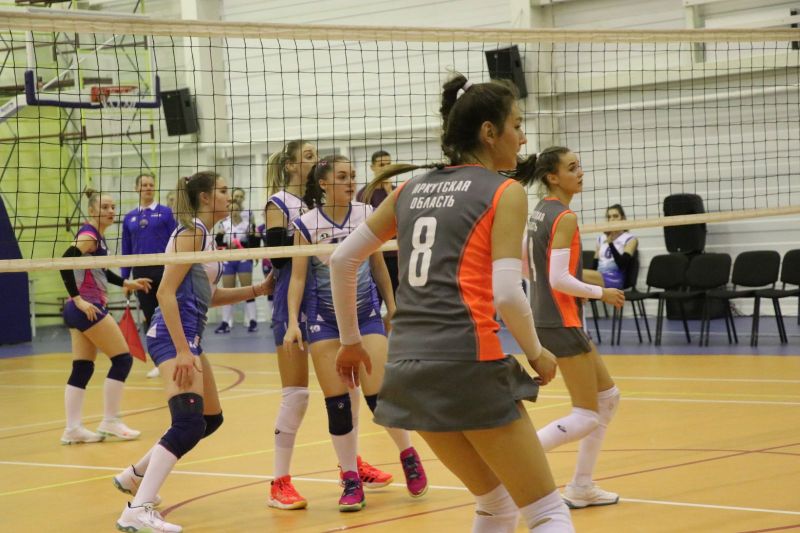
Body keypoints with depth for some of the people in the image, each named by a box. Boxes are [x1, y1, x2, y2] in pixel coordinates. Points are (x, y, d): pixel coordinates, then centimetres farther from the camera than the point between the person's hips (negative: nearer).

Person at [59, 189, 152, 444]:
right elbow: (64, 264, -25)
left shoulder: (97, 236, 14)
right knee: (122, 359, -3)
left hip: (84, 309, 9)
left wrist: (126, 283, 26)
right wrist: (79, 300, -26)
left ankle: (73, 429, 7)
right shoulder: (89, 235, -14)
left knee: (82, 369, 8)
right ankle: (110, 422, 1)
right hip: (88, 308, -9)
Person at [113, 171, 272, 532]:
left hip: (189, 336, 10)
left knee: (211, 419, 20)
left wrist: (257, 290, 16)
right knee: (189, 424, -21)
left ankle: (135, 476, 31)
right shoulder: (190, 233, -11)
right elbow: (166, 293, -18)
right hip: (174, 336, -10)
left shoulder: (205, 236, 17)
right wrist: (182, 351, -23)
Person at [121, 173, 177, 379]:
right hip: (141, 273, 3)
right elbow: (126, 251, 13)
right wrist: (124, 279, 10)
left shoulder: (165, 212, 0)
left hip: (163, 270, -3)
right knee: (149, 318, 6)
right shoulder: (129, 218, 10)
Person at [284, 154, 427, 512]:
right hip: (324, 318, -1)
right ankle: (351, 481, 9)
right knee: (337, 402, -2)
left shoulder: (366, 215, -1)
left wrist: (391, 306, 12)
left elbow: (378, 264, 10)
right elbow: (298, 277, -6)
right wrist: (293, 322, -15)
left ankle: (408, 456, 19)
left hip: (366, 313, 1)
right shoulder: (307, 224, -7)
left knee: (378, 395, -7)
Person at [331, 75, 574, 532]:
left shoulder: (412, 189, 16)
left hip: (410, 367, 7)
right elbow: (507, 293, -12)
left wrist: (351, 340, 26)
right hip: (468, 364, -7)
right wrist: (537, 353, 4)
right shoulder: (505, 193, -2)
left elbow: (343, 260, 17)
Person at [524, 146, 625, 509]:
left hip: (547, 318, 10)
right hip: (562, 324, -10)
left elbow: (526, 268, 19)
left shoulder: (539, 212, 11)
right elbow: (559, 280, -22)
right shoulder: (564, 218, -16)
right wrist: (601, 293, -9)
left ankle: (581, 487, 19)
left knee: (608, 397, 17)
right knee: (587, 417, -5)